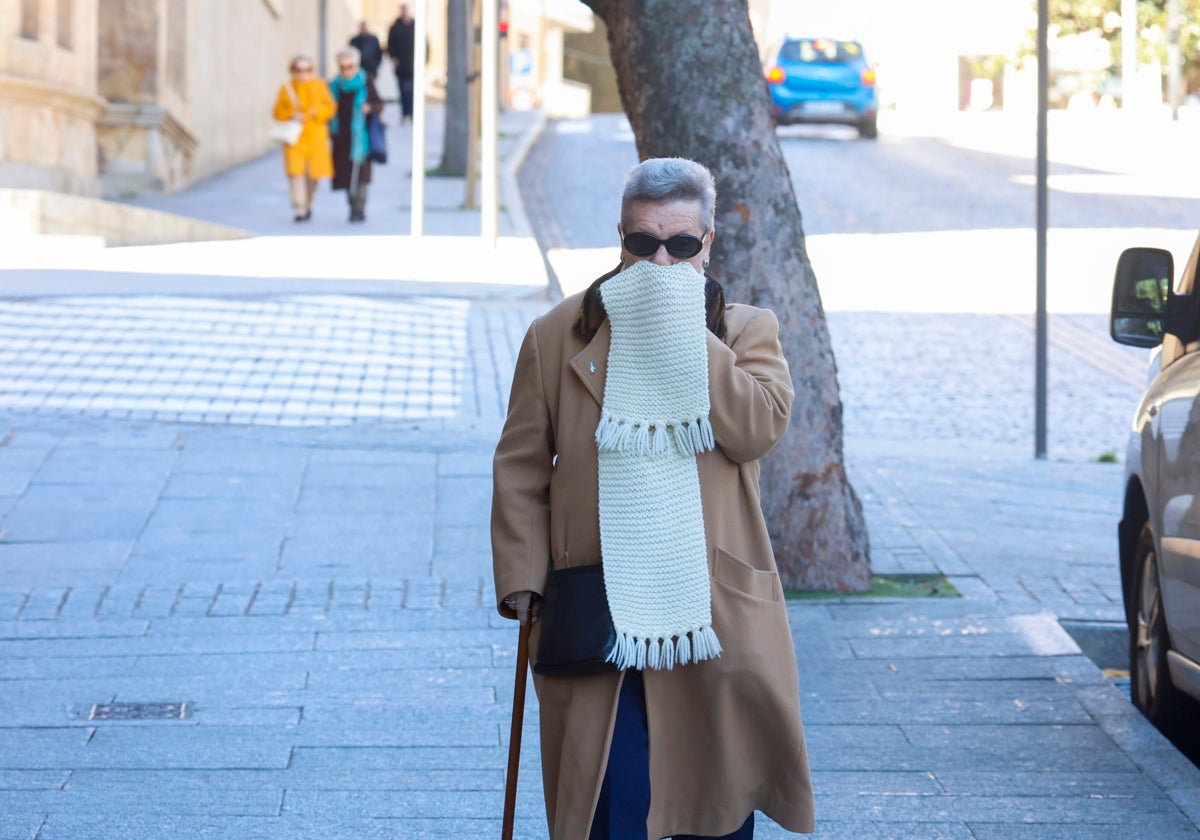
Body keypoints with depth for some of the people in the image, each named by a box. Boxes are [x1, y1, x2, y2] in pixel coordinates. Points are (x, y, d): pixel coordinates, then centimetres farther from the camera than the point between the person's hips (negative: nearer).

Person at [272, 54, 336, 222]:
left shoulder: (320, 86, 5)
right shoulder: (286, 89, 3)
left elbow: (330, 107, 5)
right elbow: (278, 112, 5)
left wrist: (317, 112, -14)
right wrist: (291, 115, -14)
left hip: (315, 134, 1)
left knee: (313, 173, 6)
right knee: (295, 171, -13)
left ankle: (308, 204, 30)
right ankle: (299, 209, -14)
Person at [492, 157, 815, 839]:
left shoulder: (747, 333, 8)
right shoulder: (557, 337, 8)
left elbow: (761, 427, -12)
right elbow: (520, 470, 8)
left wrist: (686, 335, -12)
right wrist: (521, 578, -2)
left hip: (715, 616, 1)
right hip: (595, 621, 0)